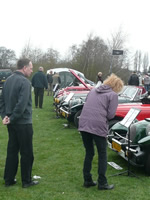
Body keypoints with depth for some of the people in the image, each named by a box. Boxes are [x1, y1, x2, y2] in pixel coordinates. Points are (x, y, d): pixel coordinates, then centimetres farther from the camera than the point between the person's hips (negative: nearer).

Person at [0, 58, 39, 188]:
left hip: (12, 123, 8)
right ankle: (26, 181, 16)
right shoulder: (25, 82, -18)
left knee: (12, 151, 16)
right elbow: (22, 104, -26)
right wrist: (12, 118, -16)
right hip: (23, 123, -8)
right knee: (27, 153, 5)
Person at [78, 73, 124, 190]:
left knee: (89, 153, 18)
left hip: (84, 124, 6)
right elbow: (111, 115, -7)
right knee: (102, 155, 10)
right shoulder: (113, 95, 0)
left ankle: (87, 180, 23)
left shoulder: (93, 91, 19)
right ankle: (102, 183, 13)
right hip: (98, 127, -6)